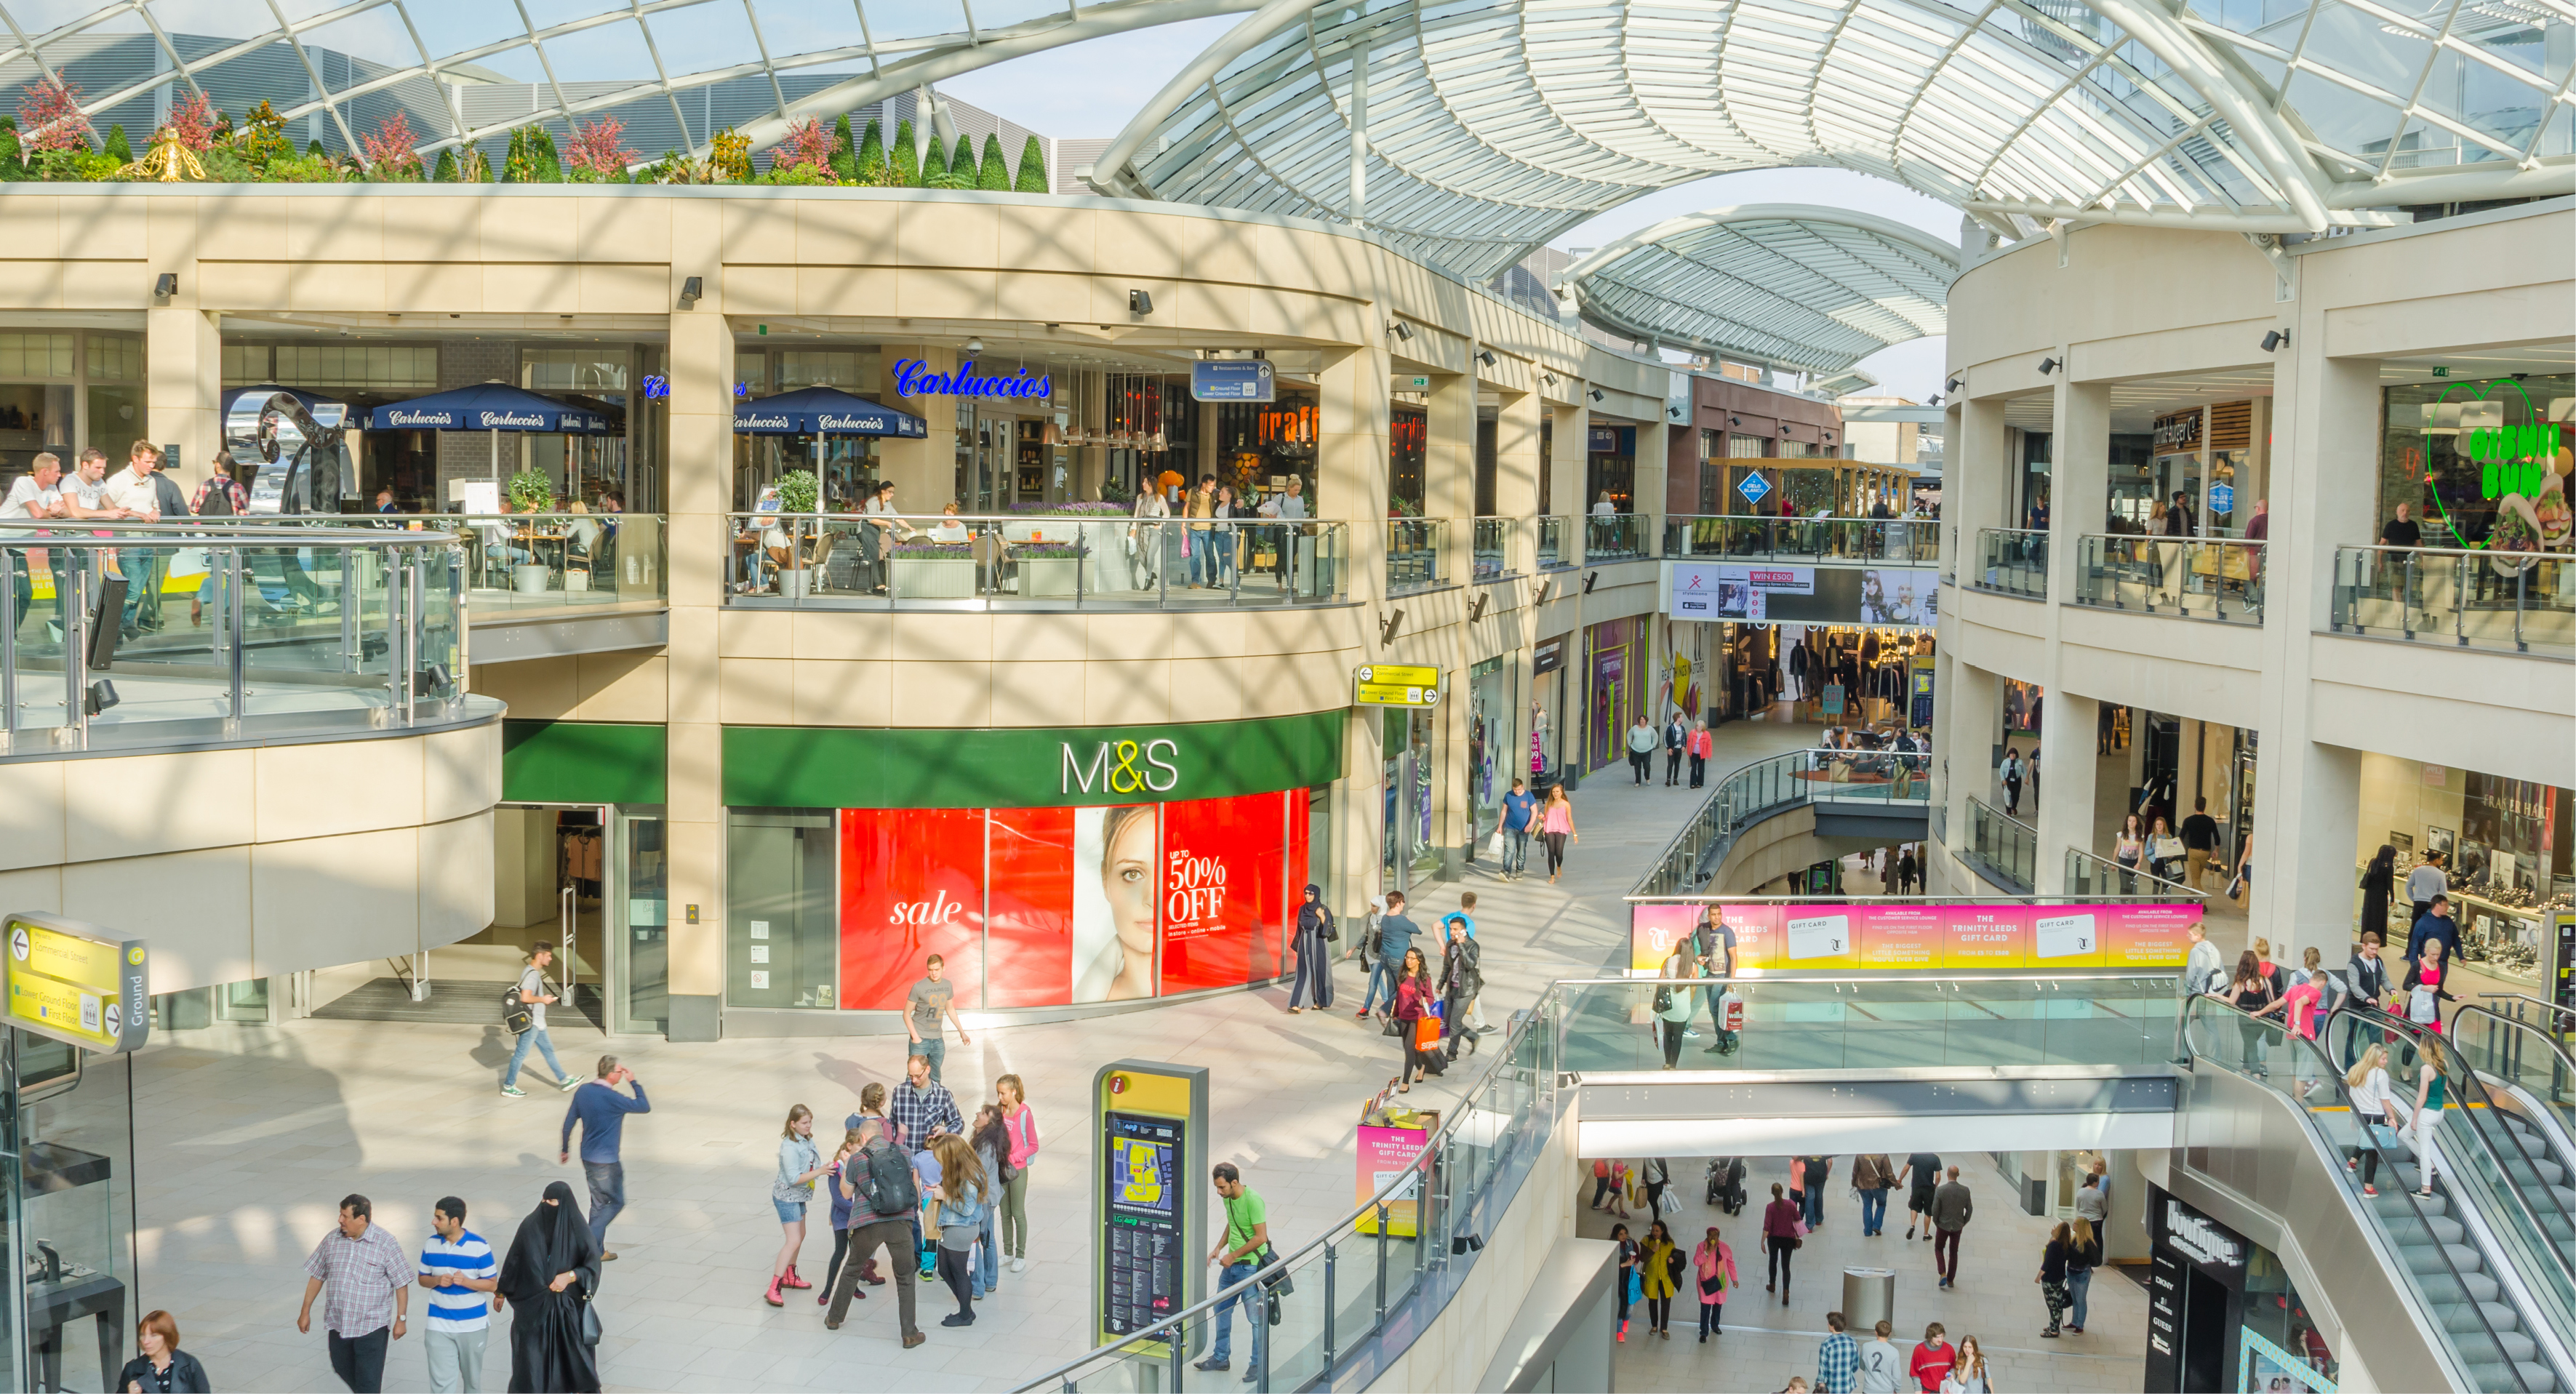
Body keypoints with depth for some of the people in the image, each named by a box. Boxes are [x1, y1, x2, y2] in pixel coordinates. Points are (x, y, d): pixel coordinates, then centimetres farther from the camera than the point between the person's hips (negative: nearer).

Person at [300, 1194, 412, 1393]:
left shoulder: (385, 1243, -13)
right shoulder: (332, 1239, 1)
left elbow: (401, 1284, -8)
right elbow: (317, 1276, 10)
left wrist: (401, 1319, -8)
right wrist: (305, 1311, 11)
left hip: (372, 1325, -5)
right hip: (338, 1323, 5)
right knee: (343, 1371, 18)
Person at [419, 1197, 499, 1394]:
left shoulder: (479, 1246, -12)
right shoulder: (431, 1244, -1)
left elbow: (492, 1284, -7)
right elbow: (423, 1279, 9)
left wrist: (466, 1281, -24)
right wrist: (437, 1281, -14)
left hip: (473, 1324, -2)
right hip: (439, 1325, 2)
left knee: (472, 1377, 16)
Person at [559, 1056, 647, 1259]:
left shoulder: (583, 1091, 1)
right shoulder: (612, 1098, -22)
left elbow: (569, 1122, 9)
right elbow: (644, 1107, -15)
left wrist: (565, 1149, 21)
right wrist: (634, 1083, -6)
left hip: (587, 1157, 8)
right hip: (606, 1161, -8)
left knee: (599, 1203, 17)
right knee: (616, 1202, 8)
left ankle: (597, 1251, 22)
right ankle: (590, 1239, -2)